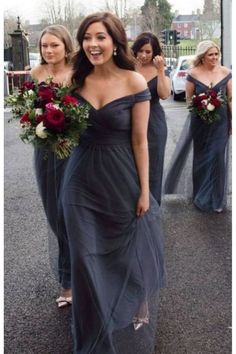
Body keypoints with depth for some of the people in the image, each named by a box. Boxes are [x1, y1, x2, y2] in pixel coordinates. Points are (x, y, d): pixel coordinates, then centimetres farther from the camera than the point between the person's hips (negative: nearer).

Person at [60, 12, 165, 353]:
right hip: (81, 180, 3)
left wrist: (144, 190, -7)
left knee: (126, 255, 14)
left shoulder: (134, 83, -10)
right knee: (87, 258, 9)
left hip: (121, 180, -2)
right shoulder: (77, 79, 0)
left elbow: (140, 141, -8)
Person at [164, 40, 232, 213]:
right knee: (202, 158, 11)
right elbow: (189, 98, 5)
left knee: (218, 157, -3)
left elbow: (231, 98, 2)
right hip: (200, 123, 0)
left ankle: (217, 199, 14)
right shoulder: (193, 74, -3)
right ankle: (202, 197, 28)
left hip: (220, 122, 0)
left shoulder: (225, 72, -1)